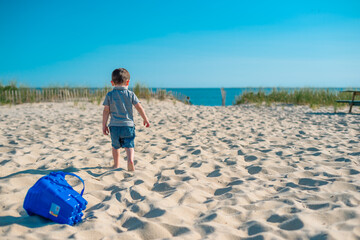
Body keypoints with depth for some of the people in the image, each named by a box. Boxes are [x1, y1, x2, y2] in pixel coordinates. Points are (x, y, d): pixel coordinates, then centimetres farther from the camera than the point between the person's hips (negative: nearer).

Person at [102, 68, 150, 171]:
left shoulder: (109, 95, 1)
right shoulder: (130, 94, 0)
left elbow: (106, 111, 0)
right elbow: (139, 108, 1)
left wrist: (104, 125, 6)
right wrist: (145, 119, 12)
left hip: (114, 125, 1)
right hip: (128, 125, -1)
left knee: (115, 146, 18)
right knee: (129, 145, 1)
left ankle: (116, 164, 27)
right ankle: (130, 160, -24)